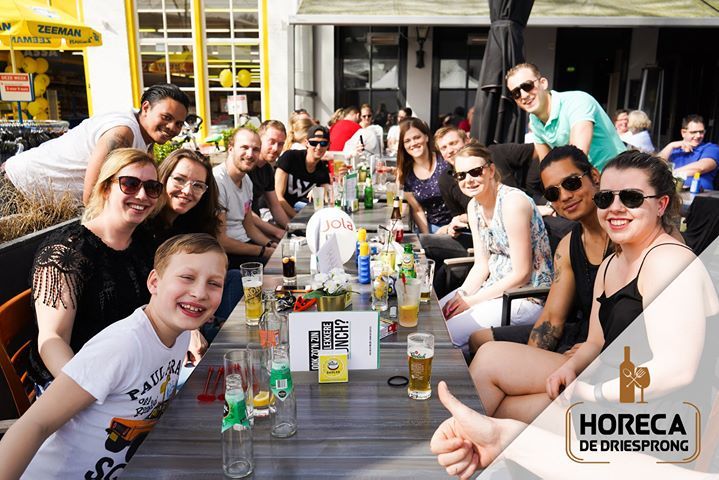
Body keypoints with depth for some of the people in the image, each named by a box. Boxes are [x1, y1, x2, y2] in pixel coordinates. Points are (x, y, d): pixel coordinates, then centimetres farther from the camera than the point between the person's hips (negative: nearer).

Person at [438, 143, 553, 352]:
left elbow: (521, 274, -21)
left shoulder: (512, 202, -22)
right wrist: (461, 295, -10)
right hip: (496, 287, 8)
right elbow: (481, 265, 7)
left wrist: (472, 300, -17)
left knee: (444, 337, -17)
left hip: (526, 296, -8)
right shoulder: (474, 206, 4)